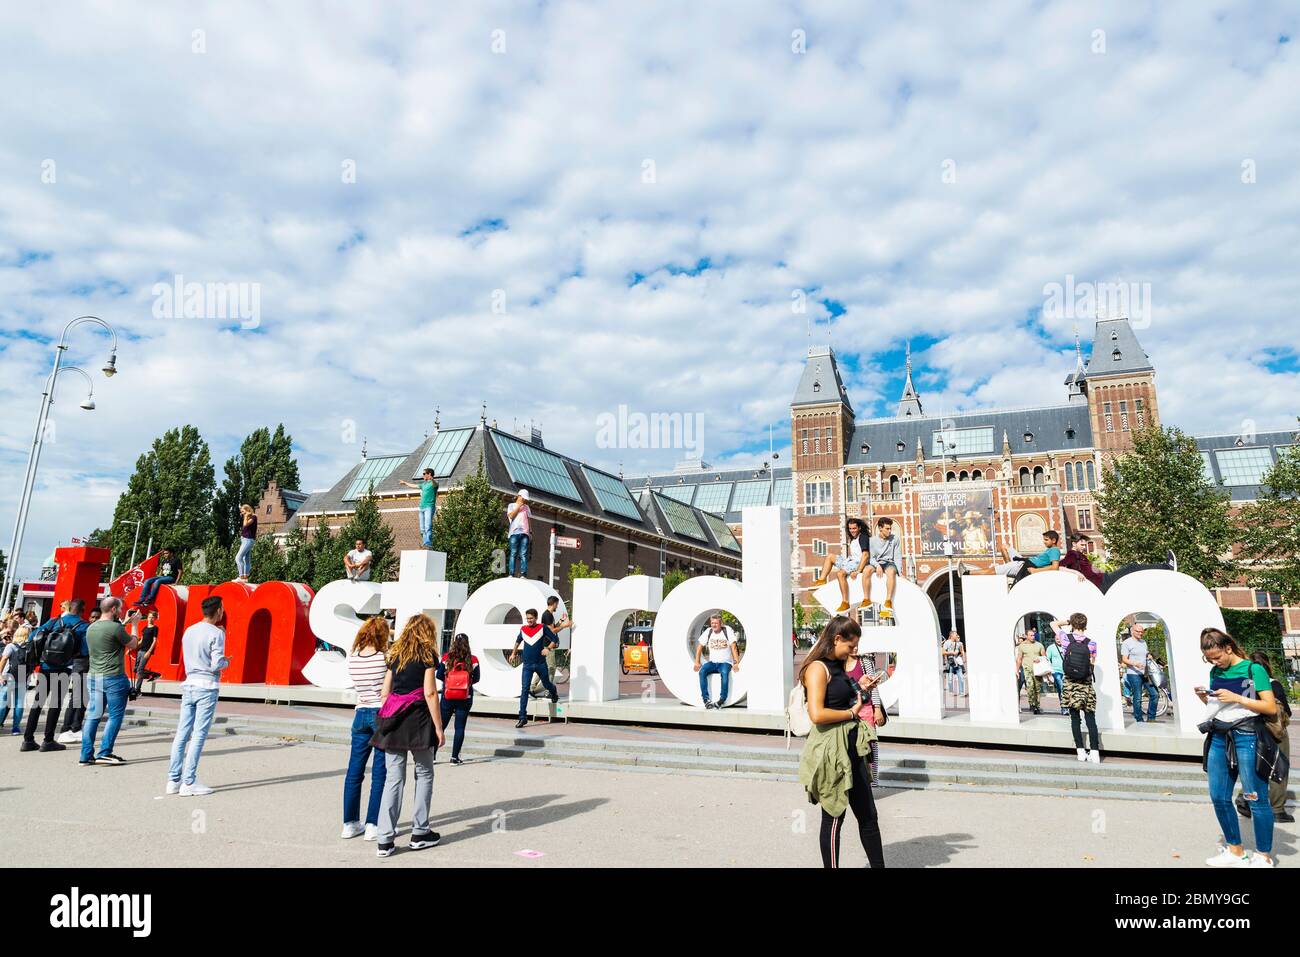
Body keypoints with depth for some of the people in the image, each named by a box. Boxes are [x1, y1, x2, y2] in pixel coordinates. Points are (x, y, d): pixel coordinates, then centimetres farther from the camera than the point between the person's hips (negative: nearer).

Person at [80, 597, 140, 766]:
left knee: (93, 716, 10)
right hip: (113, 678, -7)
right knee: (115, 716, 2)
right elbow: (133, 644, -2)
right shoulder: (115, 627, -14)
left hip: (93, 676, 7)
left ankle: (86, 756, 11)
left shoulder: (90, 628, 9)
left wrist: (123, 623, 24)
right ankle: (105, 753, 0)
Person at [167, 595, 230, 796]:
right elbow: (216, 664, -15)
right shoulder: (216, 633, -11)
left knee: (182, 734, 10)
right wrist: (227, 662, 6)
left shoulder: (189, 631, 10)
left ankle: (174, 780, 14)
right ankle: (188, 783, -1)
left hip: (189, 685, 7)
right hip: (207, 687, -7)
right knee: (199, 735, -3)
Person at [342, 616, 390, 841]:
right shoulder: (386, 657, -11)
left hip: (361, 715, 4)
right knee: (380, 772, 2)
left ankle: (350, 823, 19)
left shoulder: (352, 658, 1)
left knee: (354, 771, 11)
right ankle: (373, 825, 4)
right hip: (384, 714, -4)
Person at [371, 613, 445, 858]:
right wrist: (439, 728, -6)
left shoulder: (395, 654, 14)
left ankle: (385, 840, 4)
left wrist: (386, 720, 17)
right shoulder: (427, 654, -2)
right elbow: (430, 693, -8)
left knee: (393, 778, 6)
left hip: (392, 721, 5)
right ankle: (419, 833, 14)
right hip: (417, 717, -4)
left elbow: (385, 692, 12)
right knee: (424, 774, 11)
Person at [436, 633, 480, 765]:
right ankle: (455, 757, 6)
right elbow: (476, 679, -1)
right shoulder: (472, 660, -8)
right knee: (460, 727, 5)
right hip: (465, 699, -1)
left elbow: (439, 676, -3)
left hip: (447, 697, 1)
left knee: (440, 725, 13)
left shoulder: (446, 658, -8)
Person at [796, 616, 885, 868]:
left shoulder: (837, 667, 12)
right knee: (834, 817, 4)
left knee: (868, 815, 15)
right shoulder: (817, 668, -16)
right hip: (831, 750, -9)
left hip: (851, 747, 9)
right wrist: (851, 712, -13)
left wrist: (859, 689, 8)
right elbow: (817, 714, -26)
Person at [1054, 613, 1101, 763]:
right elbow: (1092, 664, 3)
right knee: (1090, 718, 3)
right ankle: (1095, 752, -2)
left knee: (1074, 718, 7)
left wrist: (1069, 621, 14)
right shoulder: (1091, 643, -5)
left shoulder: (1065, 638, -4)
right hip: (1086, 684, 0)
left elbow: (1053, 624, 13)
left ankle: (1080, 751, 7)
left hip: (1070, 683, 0)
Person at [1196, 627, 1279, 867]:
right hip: (1219, 737, 6)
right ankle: (1235, 851, 23)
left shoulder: (1253, 669, -6)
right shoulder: (1215, 672, 12)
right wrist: (1204, 698, 0)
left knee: (1256, 799, 0)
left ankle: (1264, 857, 13)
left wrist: (1236, 698, -18)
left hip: (1246, 737, -6)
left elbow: (1271, 707, -9)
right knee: (1219, 798, 8)